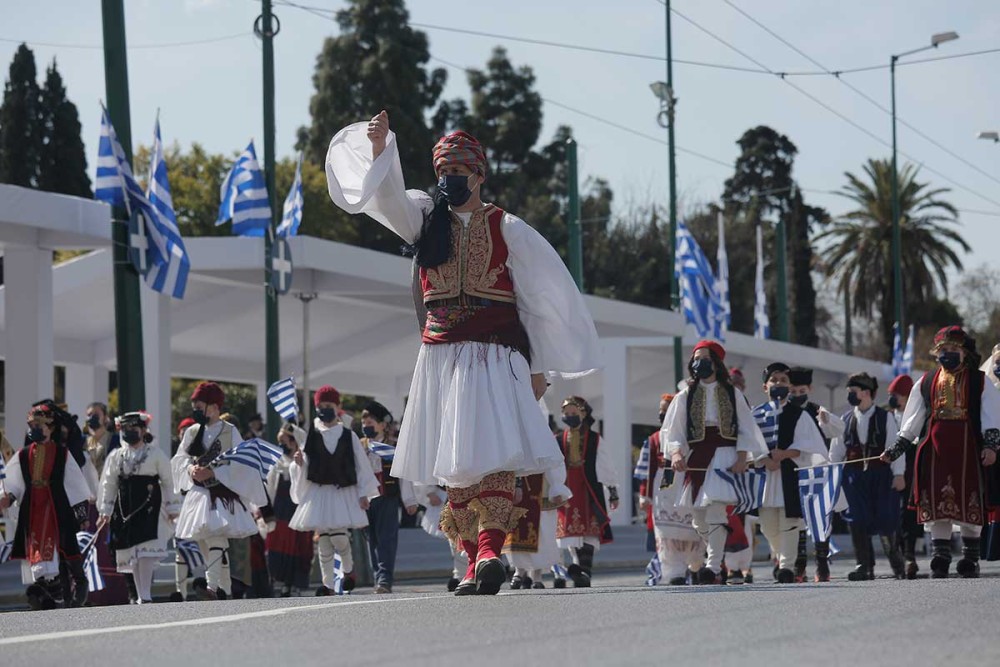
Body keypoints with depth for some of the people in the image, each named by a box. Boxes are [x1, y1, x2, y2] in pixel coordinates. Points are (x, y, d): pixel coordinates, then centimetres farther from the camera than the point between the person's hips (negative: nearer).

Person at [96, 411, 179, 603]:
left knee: (145, 551, -14)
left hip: (148, 507, -4)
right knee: (131, 553, 5)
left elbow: (167, 482, 5)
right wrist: (105, 511, 9)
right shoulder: (116, 456, 11)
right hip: (125, 507, 4)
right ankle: (140, 594, 13)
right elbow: (108, 484, 14)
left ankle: (145, 595, -15)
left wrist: (171, 508, 3)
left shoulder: (156, 454, 3)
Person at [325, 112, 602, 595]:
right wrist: (379, 148, -26)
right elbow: (388, 197, -7)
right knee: (453, 465, 0)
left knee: (493, 455, -18)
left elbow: (542, 294, 8)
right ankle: (472, 561, 4)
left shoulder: (505, 228, 7)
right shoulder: (425, 217, 13)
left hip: (495, 356, -3)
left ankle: (491, 551, -30)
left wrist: (537, 366, 5)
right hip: (441, 356, 3)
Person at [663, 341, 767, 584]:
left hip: (724, 457, -3)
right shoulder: (685, 396, 9)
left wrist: (741, 458, -8)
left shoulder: (732, 394, 7)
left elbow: (746, 430, 6)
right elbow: (672, 431, 3)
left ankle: (713, 566, -20)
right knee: (698, 514, 6)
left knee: (715, 509, -18)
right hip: (695, 459, 3)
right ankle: (715, 559, 26)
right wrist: (676, 453, -16)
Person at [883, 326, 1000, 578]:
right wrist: (895, 450, 13)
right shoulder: (926, 382, 15)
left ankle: (970, 558, 5)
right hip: (935, 451, 2)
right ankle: (940, 559, 3)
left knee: (970, 504, -3)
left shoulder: (979, 381, 7)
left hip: (967, 449, -2)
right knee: (937, 503, -1)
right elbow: (911, 424, 19)